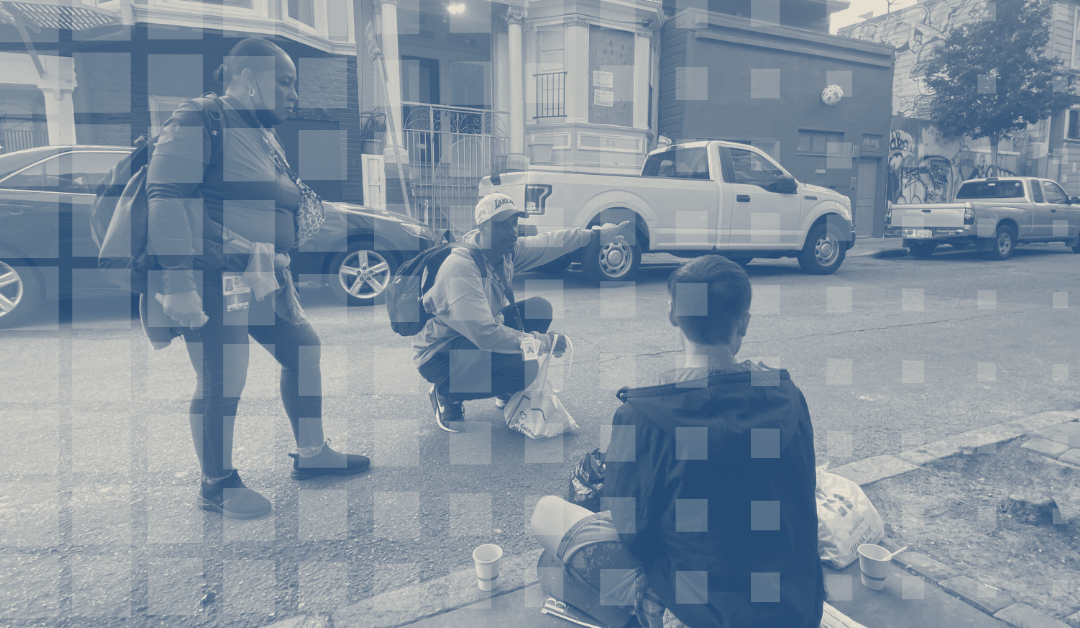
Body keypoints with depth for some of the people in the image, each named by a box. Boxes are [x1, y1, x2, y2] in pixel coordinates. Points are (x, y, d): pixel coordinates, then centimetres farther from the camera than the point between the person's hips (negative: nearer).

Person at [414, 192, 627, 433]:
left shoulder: (508, 250, -6)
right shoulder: (461, 267, -32)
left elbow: (550, 242, 9)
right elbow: (485, 334, -37)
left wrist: (598, 233, 12)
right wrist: (541, 342, -29)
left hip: (476, 335, 9)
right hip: (439, 354, -9)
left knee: (539, 308, 2)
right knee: (525, 367, -28)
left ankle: (509, 392, 17)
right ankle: (446, 394, -3)